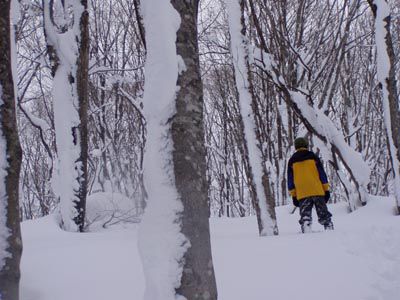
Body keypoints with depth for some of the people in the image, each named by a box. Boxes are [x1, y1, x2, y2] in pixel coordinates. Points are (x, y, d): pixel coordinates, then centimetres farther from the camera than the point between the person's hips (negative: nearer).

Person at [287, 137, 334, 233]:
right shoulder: (312, 156, 5)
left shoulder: (292, 160, 10)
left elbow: (290, 180, 10)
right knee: (324, 214, 8)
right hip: (317, 191, -1)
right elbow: (322, 174, 3)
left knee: (305, 216, 2)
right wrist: (326, 189, 6)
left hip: (302, 194, 1)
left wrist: (293, 195, 12)